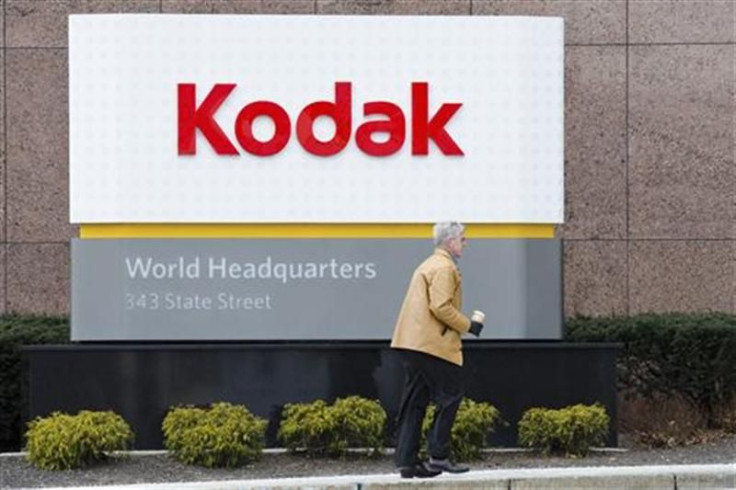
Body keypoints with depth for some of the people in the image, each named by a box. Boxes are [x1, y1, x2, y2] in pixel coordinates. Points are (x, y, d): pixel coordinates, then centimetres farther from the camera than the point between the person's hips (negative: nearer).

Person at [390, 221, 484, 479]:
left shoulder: (428, 265, 22)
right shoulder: (444, 268, -10)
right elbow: (441, 307, -20)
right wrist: (468, 325, -10)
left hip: (412, 343, 10)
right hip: (433, 344, -10)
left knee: (415, 402, 8)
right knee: (450, 396, -2)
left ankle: (407, 460, 7)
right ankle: (438, 456, -3)